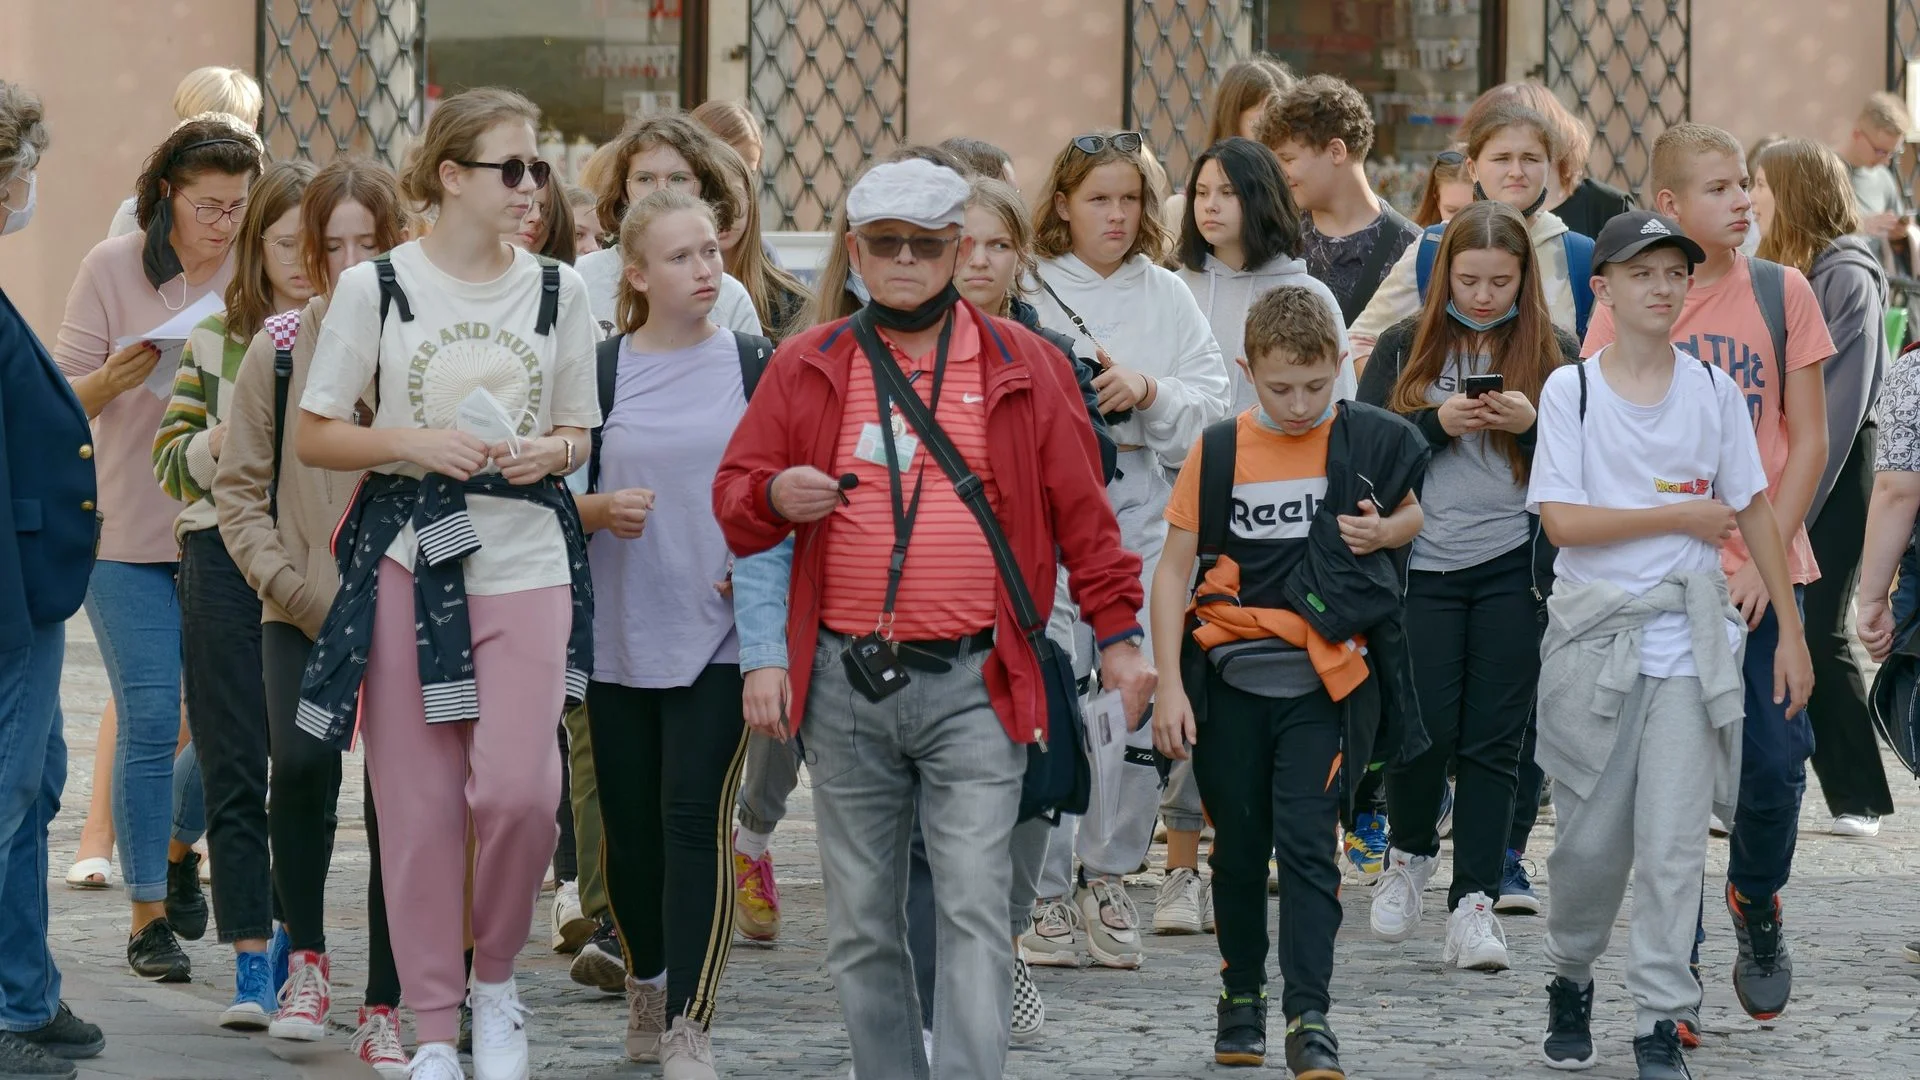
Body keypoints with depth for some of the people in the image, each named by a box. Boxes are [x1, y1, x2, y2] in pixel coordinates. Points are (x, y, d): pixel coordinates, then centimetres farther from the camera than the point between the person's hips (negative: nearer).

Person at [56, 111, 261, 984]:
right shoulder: (113, 269, -2)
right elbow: (62, 400, -1)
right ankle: (149, 914, 4)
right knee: (148, 722, -6)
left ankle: (179, 846, 31)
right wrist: (116, 378, -23)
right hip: (129, 536, -2)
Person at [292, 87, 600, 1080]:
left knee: (517, 786, -14)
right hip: (408, 554, -1)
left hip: (526, 559, 1)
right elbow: (312, 437, 2)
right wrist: (414, 442, -13)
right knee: (418, 802, -1)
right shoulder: (376, 287, 0)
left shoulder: (557, 290, 8)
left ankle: (496, 979, 11)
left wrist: (550, 452, -6)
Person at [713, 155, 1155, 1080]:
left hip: (972, 685, -2)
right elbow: (733, 498, 9)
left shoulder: (1021, 368, 5)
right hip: (844, 688, 2)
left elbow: (1079, 511, 8)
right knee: (861, 923, 8)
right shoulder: (806, 369, 8)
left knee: (974, 911, -10)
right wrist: (775, 496, -13)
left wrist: (1117, 631, 4)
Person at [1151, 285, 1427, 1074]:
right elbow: (1174, 570, 1)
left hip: (1323, 680, -2)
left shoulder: (1368, 441, -2)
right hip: (1230, 677, 2)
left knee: (1307, 841, -9)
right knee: (1239, 845, 12)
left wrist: (1385, 531, -7)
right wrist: (1169, 685, -6)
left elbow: (1413, 513, 17)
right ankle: (1242, 992, 29)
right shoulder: (1218, 451, -2)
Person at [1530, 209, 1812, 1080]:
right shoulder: (1571, 389, -1)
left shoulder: (1714, 390, 6)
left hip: (1689, 636, 1)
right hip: (1594, 636, -1)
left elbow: (1753, 511, 10)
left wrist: (1791, 631, 7)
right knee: (1592, 837, 3)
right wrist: (1681, 516, -9)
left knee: (1674, 840, -6)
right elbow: (1562, 520, -10)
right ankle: (1571, 980, 27)